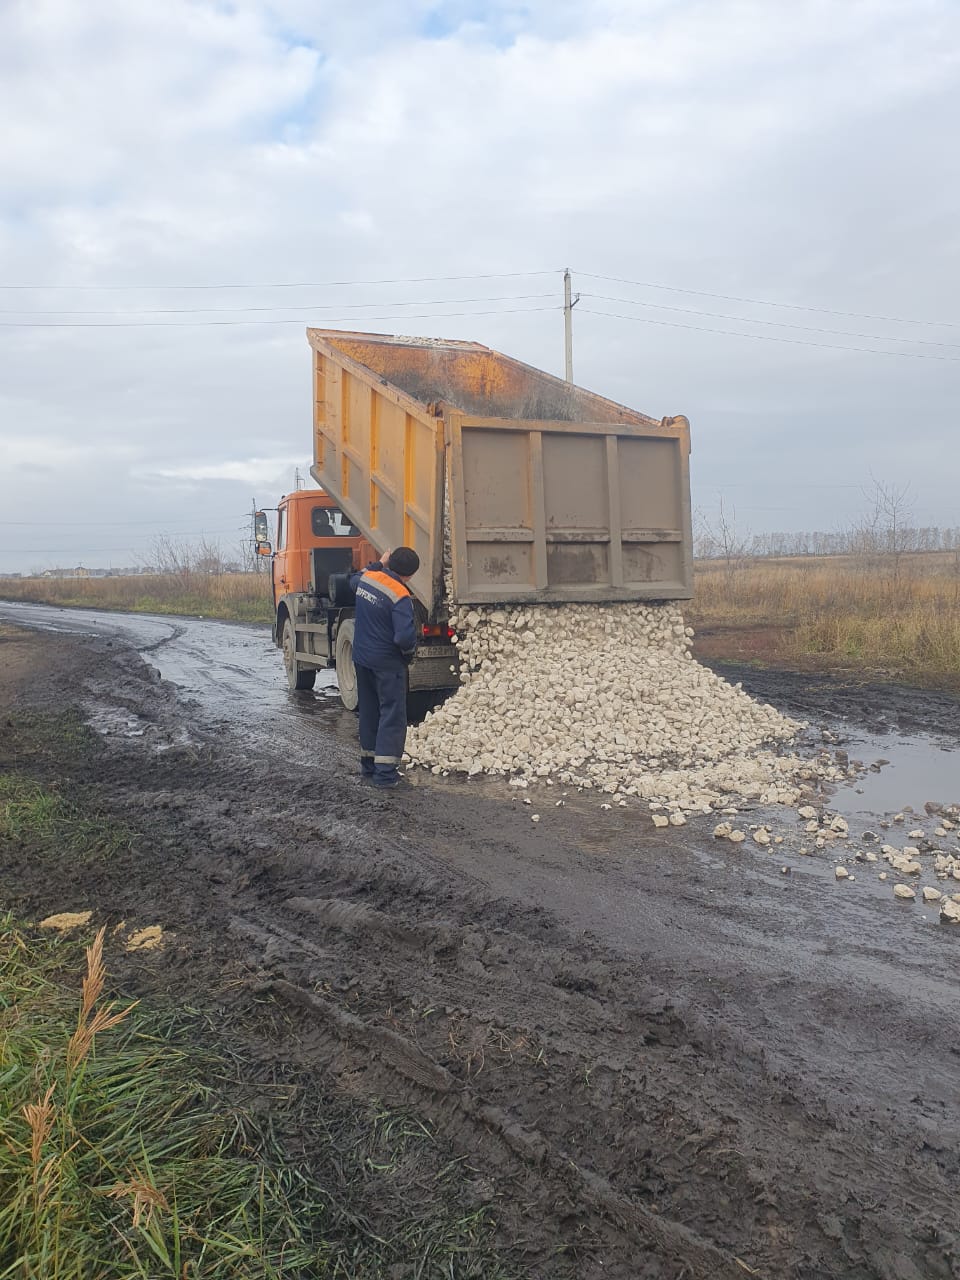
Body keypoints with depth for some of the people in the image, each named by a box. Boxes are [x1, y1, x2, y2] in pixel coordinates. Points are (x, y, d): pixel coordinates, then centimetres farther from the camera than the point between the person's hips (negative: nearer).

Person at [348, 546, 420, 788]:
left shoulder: (367, 578, 0)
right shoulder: (400, 597, -22)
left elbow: (353, 579, 26)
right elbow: (405, 636, -28)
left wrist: (379, 564, 26)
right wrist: (410, 652, -7)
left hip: (361, 657, 8)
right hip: (387, 662, -8)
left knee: (369, 711, 18)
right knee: (392, 714, -1)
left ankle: (368, 763, 28)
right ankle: (385, 772, -4)